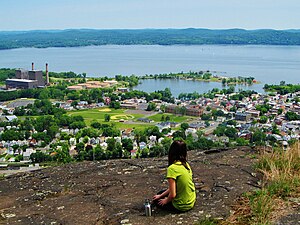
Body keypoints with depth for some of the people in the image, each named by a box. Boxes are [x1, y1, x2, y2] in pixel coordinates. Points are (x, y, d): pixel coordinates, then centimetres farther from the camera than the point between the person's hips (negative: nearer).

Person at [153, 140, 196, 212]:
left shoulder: (172, 168, -24)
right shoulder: (186, 165, 0)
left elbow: (172, 194, -24)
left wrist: (165, 201, -4)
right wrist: (161, 195, 14)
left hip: (181, 206, -7)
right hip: (191, 202, 7)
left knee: (157, 200, 18)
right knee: (160, 193, 25)